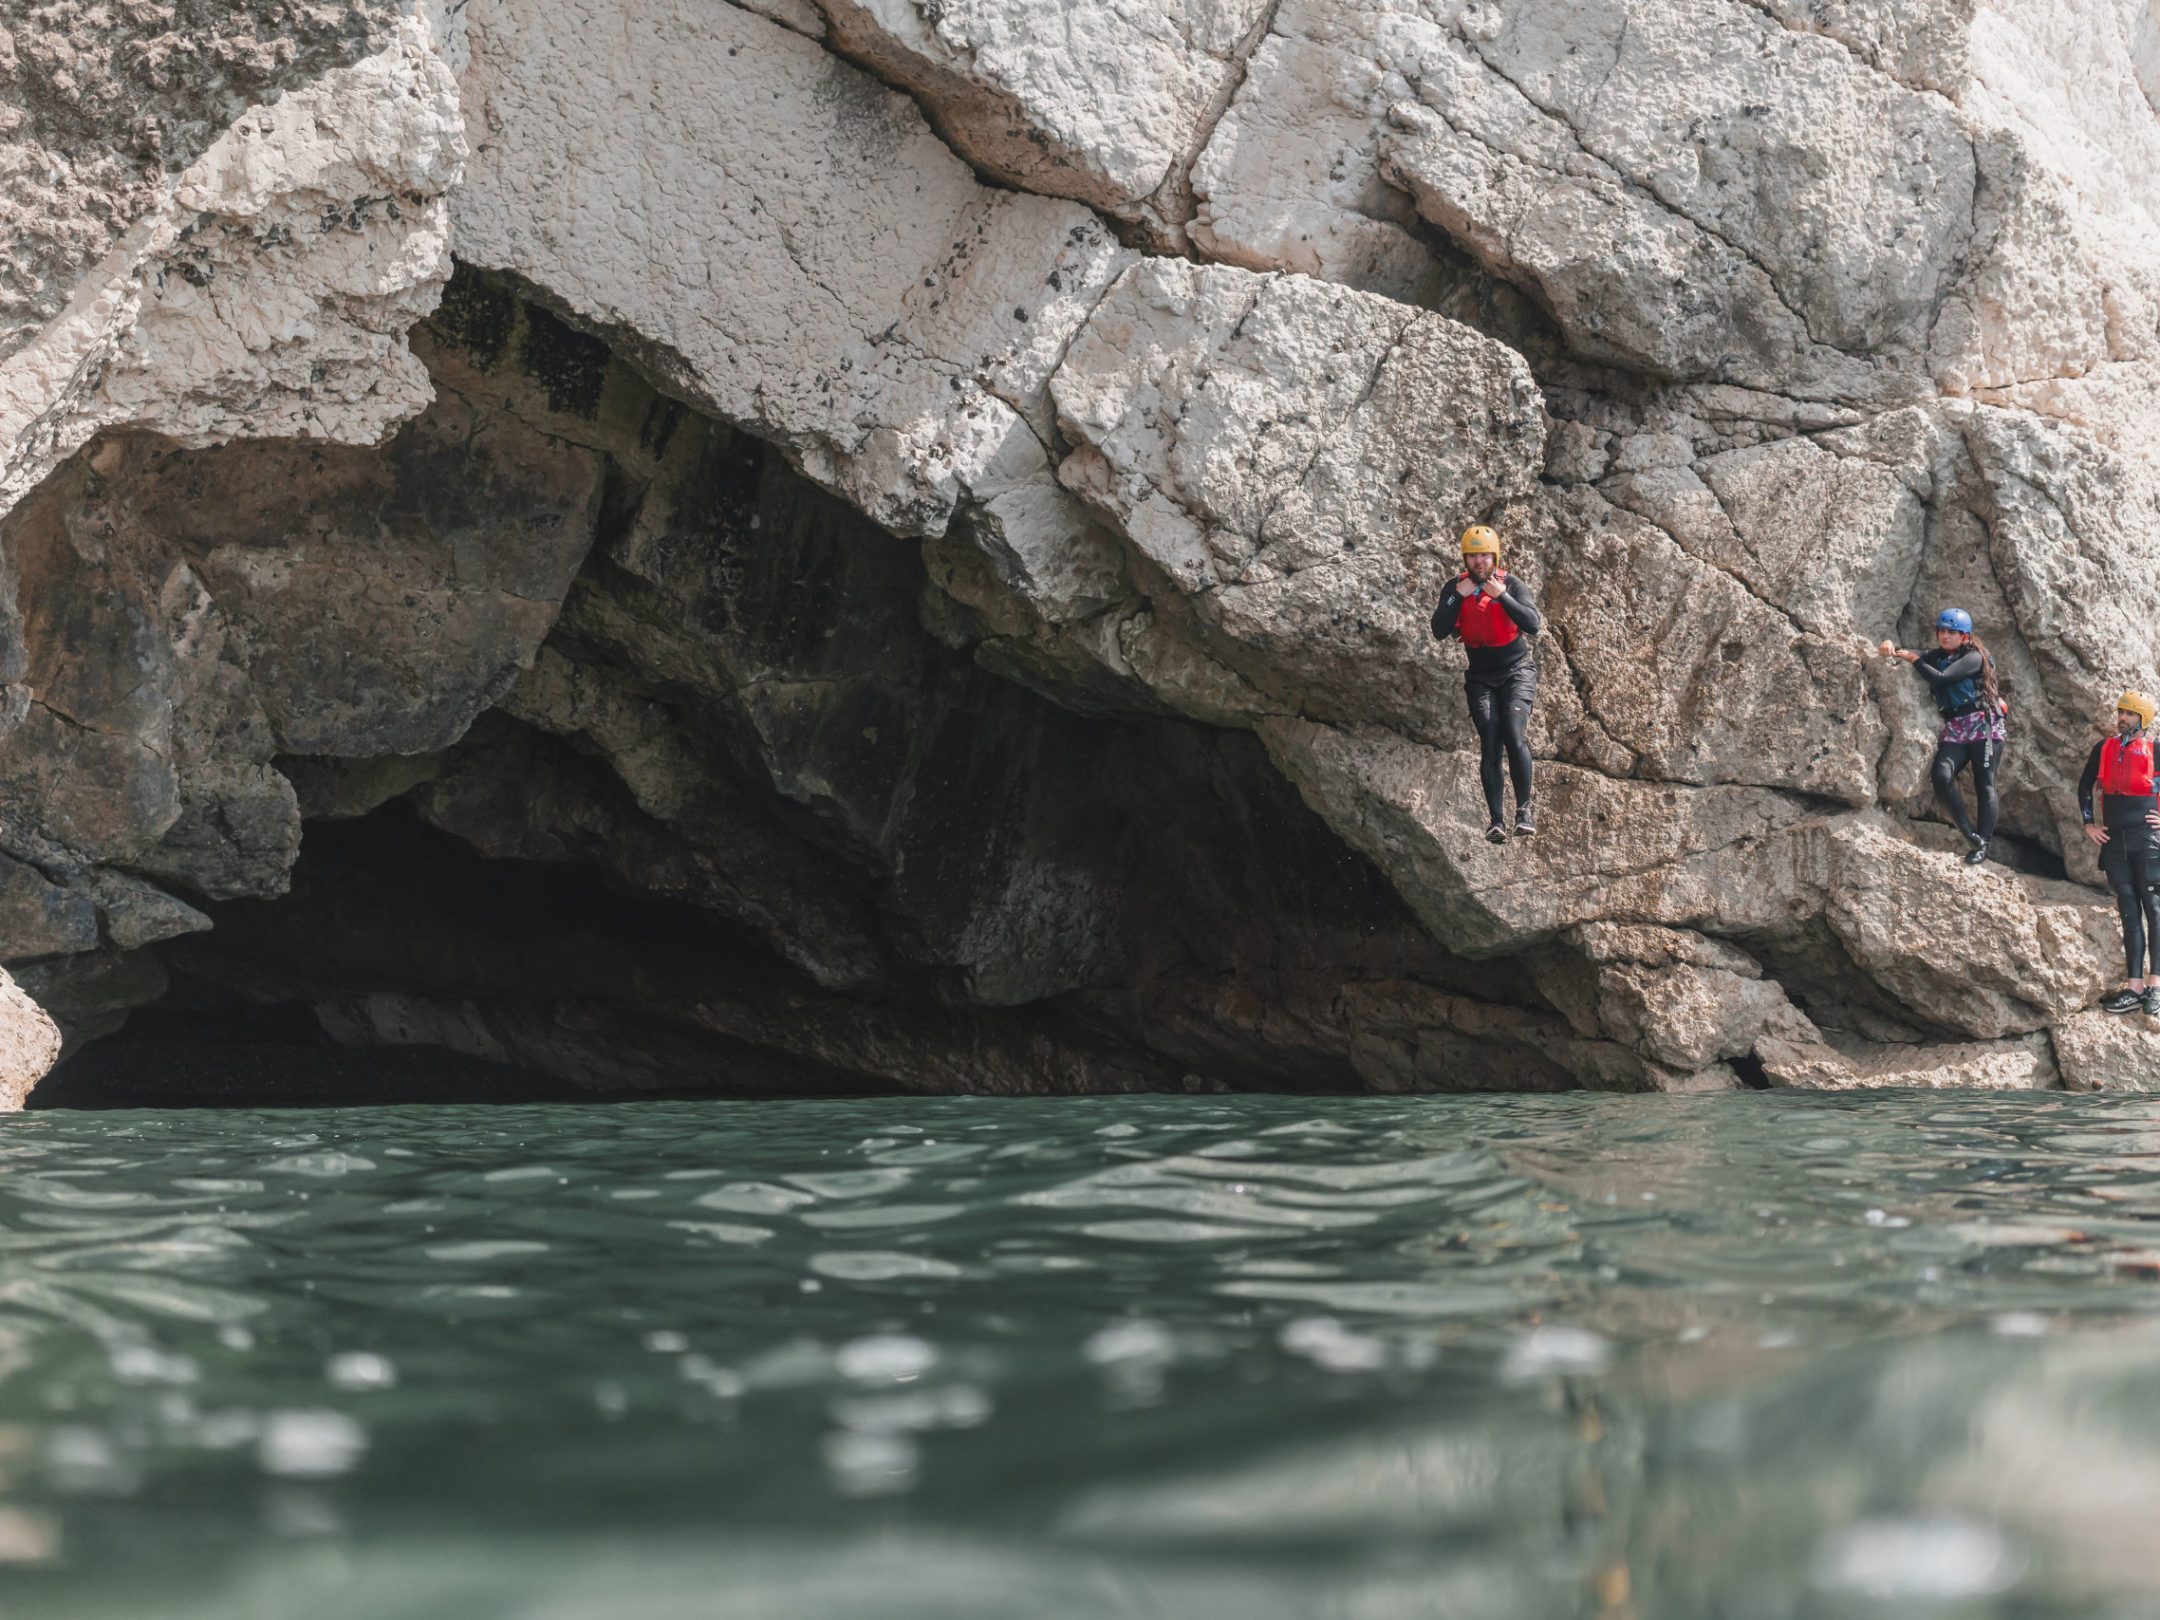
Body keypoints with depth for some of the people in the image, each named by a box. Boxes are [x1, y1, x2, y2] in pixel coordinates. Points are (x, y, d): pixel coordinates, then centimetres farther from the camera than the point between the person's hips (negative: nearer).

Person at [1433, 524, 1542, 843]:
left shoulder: (1510, 583, -9)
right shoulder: (1455, 588, -2)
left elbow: (1533, 625, -20)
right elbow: (1439, 632, -11)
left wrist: (1501, 595, -26)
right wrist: (1458, 596, -19)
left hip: (1516, 671, -2)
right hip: (1480, 677, 2)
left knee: (1514, 737, -21)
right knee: (1489, 747, -7)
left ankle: (1524, 809, -13)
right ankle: (1497, 820, -9)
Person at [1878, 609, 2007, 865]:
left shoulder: (1973, 657, -7)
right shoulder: (1938, 656, 14)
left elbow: (1939, 678, -19)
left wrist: (1915, 660, -8)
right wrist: (1892, 647, -9)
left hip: (1983, 726, -6)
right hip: (1954, 729, 6)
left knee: (1984, 784, -7)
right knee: (1941, 776, -17)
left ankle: (1983, 843, -6)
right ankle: (1970, 833, -10)